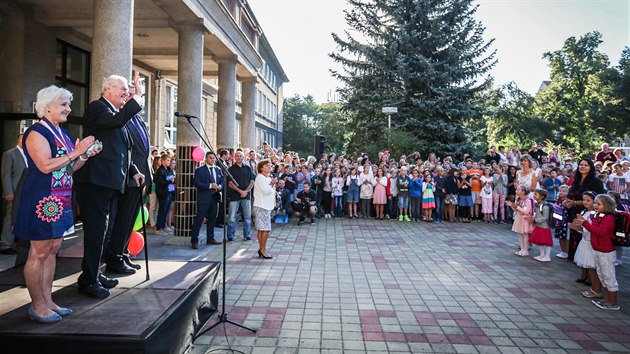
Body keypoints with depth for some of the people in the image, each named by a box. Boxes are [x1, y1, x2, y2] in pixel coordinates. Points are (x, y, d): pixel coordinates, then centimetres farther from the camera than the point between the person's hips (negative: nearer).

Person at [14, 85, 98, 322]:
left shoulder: (62, 133, 15)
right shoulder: (37, 132, -11)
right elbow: (45, 166, -23)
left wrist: (85, 155, 3)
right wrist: (74, 153, -17)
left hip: (60, 202, 9)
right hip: (43, 201, -9)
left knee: (52, 250, 12)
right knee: (39, 253, 0)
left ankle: (47, 301, 22)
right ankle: (37, 305, 11)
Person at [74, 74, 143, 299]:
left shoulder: (116, 112, 21)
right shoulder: (97, 107, -6)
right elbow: (117, 120, -28)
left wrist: (133, 171, 20)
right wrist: (138, 97, -24)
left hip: (111, 181, 10)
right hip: (96, 180, -10)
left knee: (102, 229, 17)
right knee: (96, 229, -6)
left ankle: (94, 273, 29)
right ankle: (88, 280, 4)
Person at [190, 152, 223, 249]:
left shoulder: (218, 170, 14)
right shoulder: (200, 170, -4)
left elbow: (222, 181, 17)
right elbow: (196, 183, -14)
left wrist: (220, 186, -7)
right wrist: (210, 186, -20)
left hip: (214, 198, 6)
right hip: (203, 199, -6)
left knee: (212, 219, 12)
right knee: (199, 219, -3)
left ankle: (210, 239, 24)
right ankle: (194, 241, 3)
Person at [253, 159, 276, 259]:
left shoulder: (268, 178, 18)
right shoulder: (260, 177, -9)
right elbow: (266, 191, -19)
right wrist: (272, 183, -6)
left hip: (267, 206, 9)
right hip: (261, 206, -9)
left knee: (262, 229, 10)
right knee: (265, 229, -9)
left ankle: (261, 249, 15)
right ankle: (263, 250, -2)